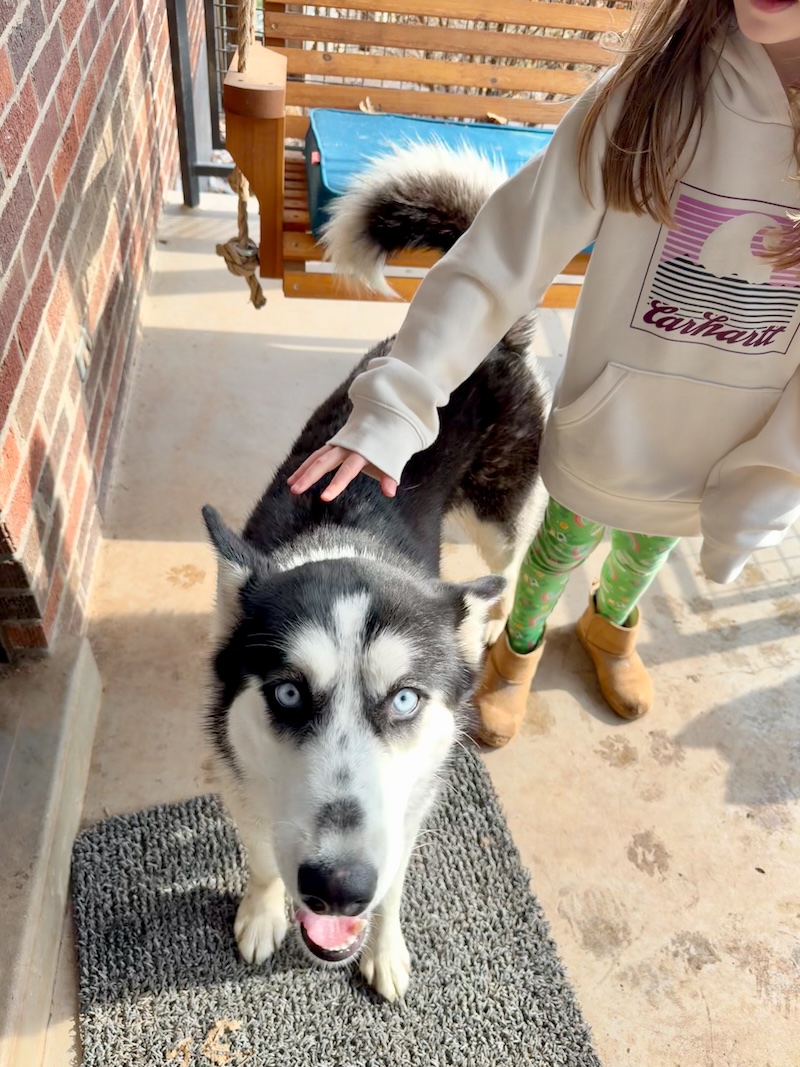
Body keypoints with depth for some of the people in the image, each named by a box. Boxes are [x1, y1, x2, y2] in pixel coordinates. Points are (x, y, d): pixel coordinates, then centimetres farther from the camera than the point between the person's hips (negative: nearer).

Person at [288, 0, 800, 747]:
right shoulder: (647, 95, -22)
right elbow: (504, 252, -25)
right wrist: (395, 405, -32)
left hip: (732, 457, 3)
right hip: (606, 430, -2)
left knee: (649, 547, 29)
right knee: (562, 548, 21)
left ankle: (610, 625, 62)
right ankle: (519, 644, 54)